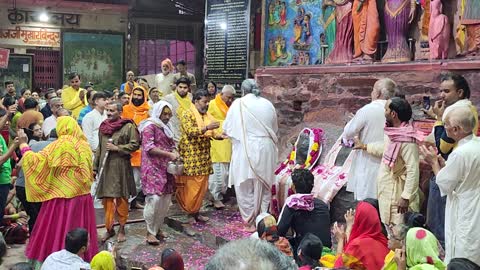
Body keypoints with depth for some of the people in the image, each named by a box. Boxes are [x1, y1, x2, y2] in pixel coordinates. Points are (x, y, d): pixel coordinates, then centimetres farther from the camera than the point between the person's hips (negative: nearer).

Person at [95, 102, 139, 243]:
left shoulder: (128, 126, -4)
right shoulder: (103, 126, 13)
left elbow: (135, 145, -8)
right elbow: (99, 148, 18)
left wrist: (117, 148, -14)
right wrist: (95, 166, 16)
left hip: (121, 167, -4)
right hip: (105, 167, 5)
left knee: (121, 199, 1)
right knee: (107, 199, 6)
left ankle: (122, 229, 16)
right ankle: (109, 228, 18)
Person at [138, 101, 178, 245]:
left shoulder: (166, 127, 19)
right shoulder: (149, 126, -7)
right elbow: (149, 147, -16)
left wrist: (174, 152, 7)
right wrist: (169, 154, -19)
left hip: (166, 168, 8)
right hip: (153, 167, -8)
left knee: (166, 198, 6)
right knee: (154, 198, -13)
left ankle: (158, 228, 19)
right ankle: (150, 232, -3)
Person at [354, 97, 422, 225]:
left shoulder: (407, 139, -24)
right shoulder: (393, 133, 5)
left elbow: (413, 171, -27)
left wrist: (406, 197, -27)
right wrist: (365, 146, 37)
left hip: (397, 194, -10)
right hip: (387, 191, 10)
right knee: (388, 228, 19)